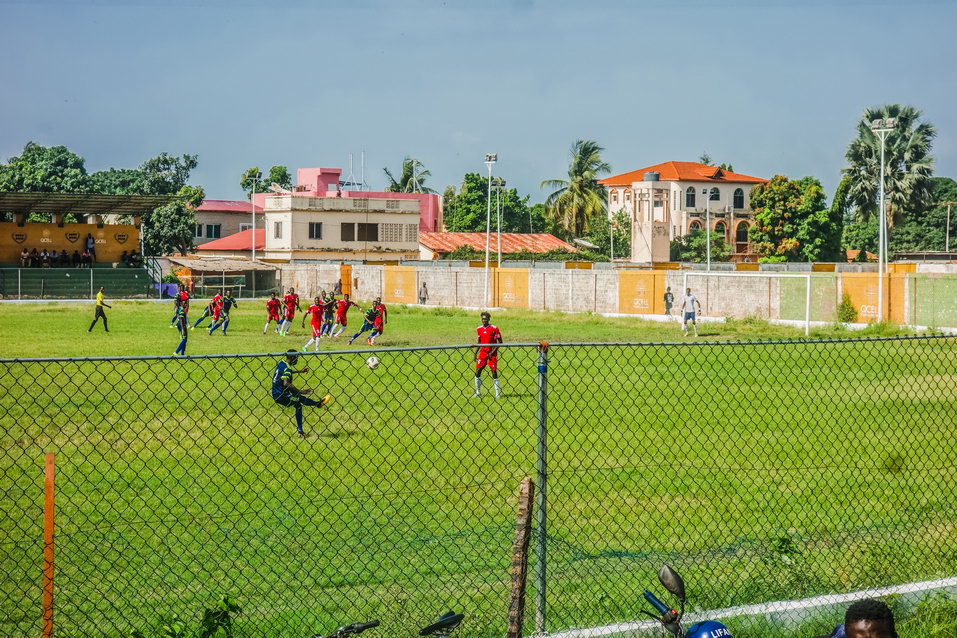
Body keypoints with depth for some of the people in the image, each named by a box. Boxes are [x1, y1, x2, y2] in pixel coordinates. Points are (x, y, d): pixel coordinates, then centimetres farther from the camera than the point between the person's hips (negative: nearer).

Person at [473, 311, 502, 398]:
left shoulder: (494, 329, -10)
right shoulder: (479, 329, 6)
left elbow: (500, 342, -8)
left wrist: (492, 352, -14)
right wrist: (476, 352, 9)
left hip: (492, 354, -5)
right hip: (482, 353, 5)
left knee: (494, 372, -5)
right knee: (477, 372, 0)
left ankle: (498, 393, 5)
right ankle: (478, 392, 14)